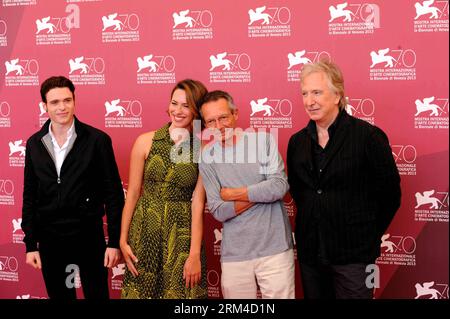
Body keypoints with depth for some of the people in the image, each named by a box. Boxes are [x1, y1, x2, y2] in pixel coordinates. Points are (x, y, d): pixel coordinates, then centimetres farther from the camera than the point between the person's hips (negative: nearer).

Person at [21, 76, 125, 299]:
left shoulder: (97, 140, -7)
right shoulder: (34, 144, 3)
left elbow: (113, 194, -6)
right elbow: (30, 197, 7)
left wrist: (115, 241, -9)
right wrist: (30, 244, 4)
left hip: (88, 236, -3)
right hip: (49, 238, 3)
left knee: (97, 294, 8)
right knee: (58, 294, 16)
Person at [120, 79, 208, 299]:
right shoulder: (145, 142, -2)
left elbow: (198, 204, -7)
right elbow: (133, 192, 1)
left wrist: (195, 255, -11)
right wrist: (123, 240, 0)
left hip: (183, 234, -1)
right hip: (145, 231, 1)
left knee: (181, 291, 7)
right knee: (142, 290, 11)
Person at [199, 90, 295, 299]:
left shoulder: (263, 140, -2)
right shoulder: (207, 157, 1)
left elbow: (280, 186, -13)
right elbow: (218, 211, -5)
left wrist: (233, 193, -7)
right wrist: (261, 192, -10)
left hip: (275, 248, -1)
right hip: (234, 254, 2)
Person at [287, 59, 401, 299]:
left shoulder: (368, 136, -10)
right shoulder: (298, 142, 5)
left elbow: (389, 194, -5)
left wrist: (368, 235, 2)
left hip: (353, 254, -5)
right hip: (309, 251, 5)